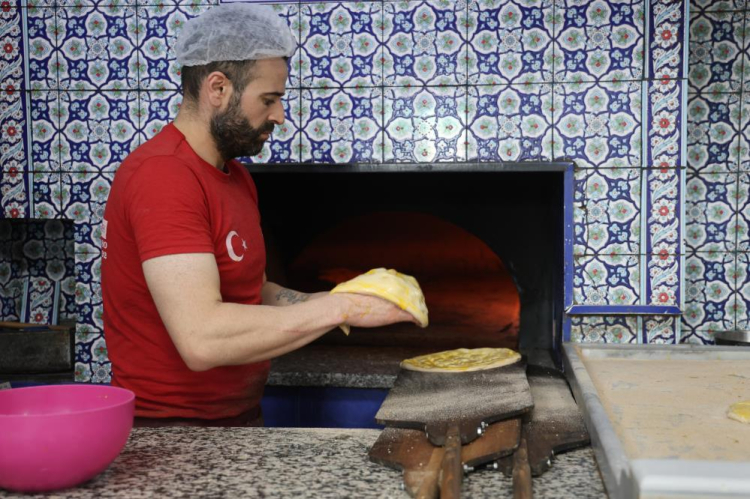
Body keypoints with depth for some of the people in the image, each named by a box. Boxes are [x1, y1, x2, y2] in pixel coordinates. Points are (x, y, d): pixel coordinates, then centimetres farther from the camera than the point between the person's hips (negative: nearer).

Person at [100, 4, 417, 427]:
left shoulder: (235, 176, 12)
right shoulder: (162, 176, -19)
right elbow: (201, 338, -28)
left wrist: (322, 302, -2)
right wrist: (339, 309, -21)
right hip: (171, 427, -8)